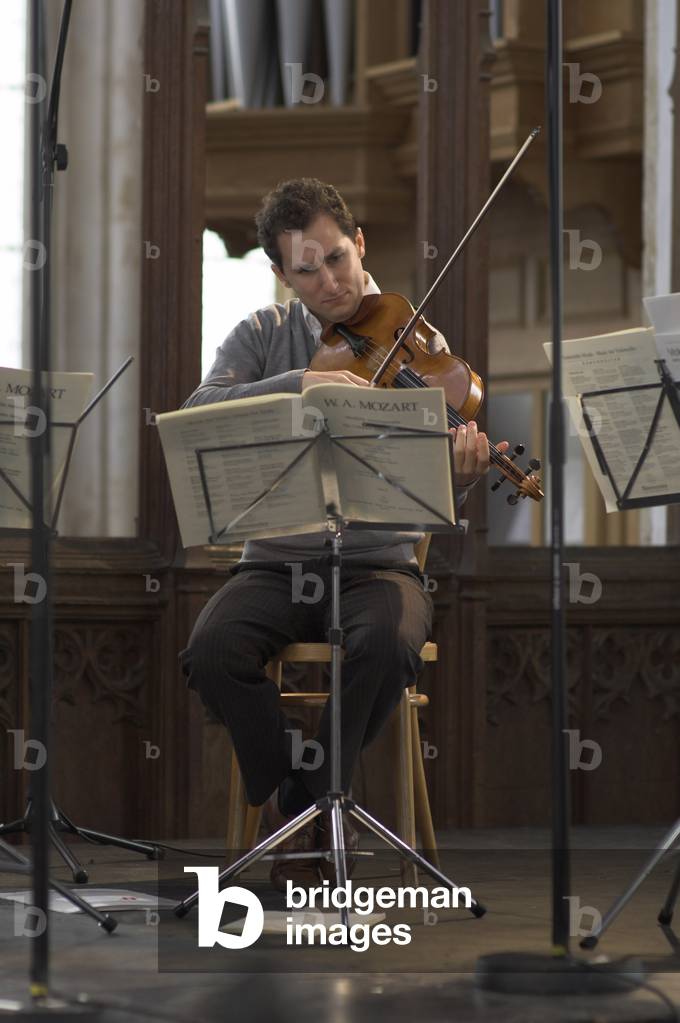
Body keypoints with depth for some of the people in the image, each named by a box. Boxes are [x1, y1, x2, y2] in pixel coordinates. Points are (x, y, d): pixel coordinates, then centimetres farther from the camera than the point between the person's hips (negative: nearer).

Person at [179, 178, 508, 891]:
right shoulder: (263, 335, 7)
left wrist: (460, 475, -29)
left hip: (377, 562, -1)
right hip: (277, 560, 1)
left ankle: (303, 804, -14)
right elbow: (199, 414, -11)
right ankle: (306, 806, -10)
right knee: (212, 650, -29)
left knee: (389, 644, -35)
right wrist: (296, 385, -24)